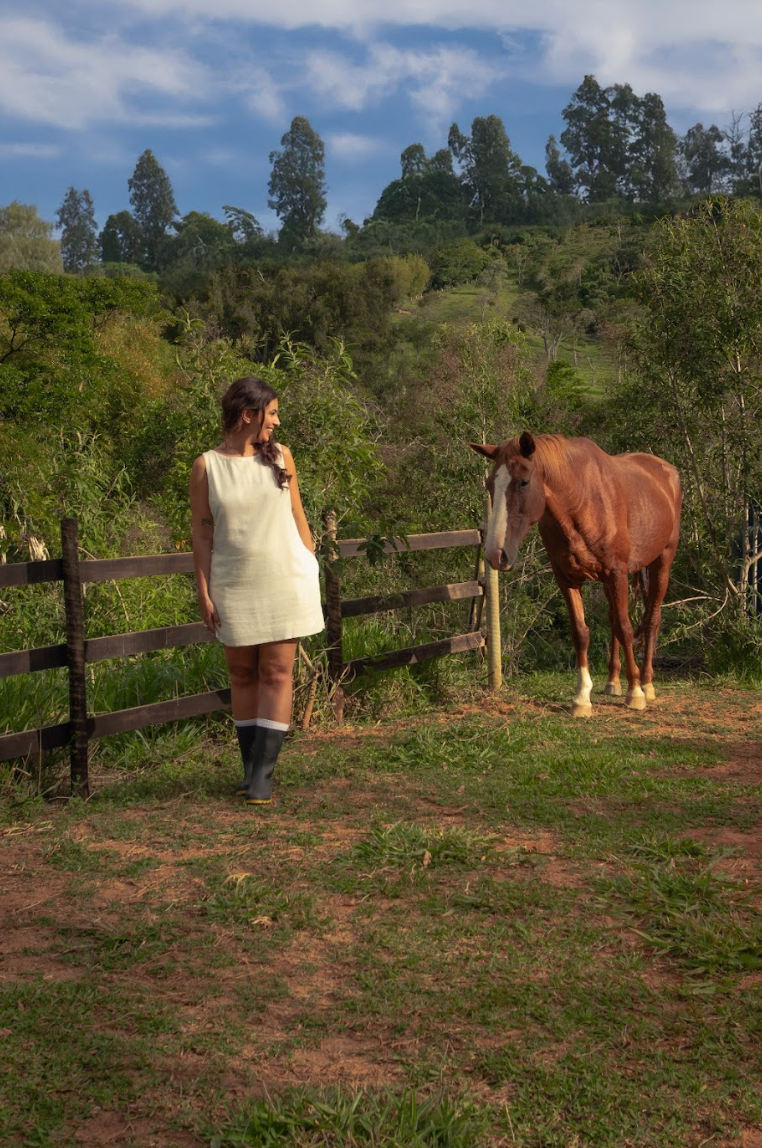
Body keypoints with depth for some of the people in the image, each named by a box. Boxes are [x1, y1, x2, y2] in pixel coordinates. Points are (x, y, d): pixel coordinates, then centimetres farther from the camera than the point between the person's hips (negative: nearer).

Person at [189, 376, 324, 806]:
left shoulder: (280, 457, 4)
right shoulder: (207, 467, -3)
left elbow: (298, 518, 10)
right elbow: (202, 535, -1)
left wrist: (312, 572, 8)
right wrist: (204, 593, -5)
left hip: (286, 581, 1)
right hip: (234, 588, -1)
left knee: (277, 673, -3)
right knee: (243, 674, 8)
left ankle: (263, 773, -2)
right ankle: (251, 767, 18)